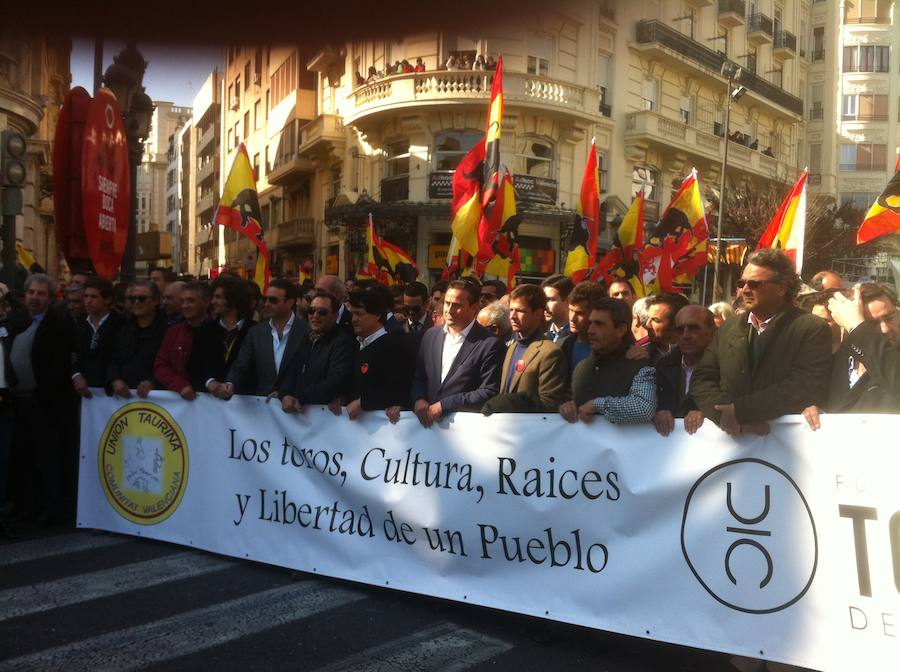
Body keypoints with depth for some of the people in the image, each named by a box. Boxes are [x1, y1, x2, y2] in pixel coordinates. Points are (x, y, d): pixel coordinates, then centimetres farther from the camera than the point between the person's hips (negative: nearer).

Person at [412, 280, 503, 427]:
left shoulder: (490, 344, -9)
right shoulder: (430, 335, 8)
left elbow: (489, 393, -11)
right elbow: (419, 377, 15)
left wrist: (444, 405, -14)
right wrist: (418, 400, -4)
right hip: (428, 423, 5)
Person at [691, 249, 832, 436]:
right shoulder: (729, 328, 14)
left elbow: (806, 387, -10)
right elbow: (702, 379, 10)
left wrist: (740, 410, -13)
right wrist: (725, 414, -9)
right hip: (731, 438, 3)